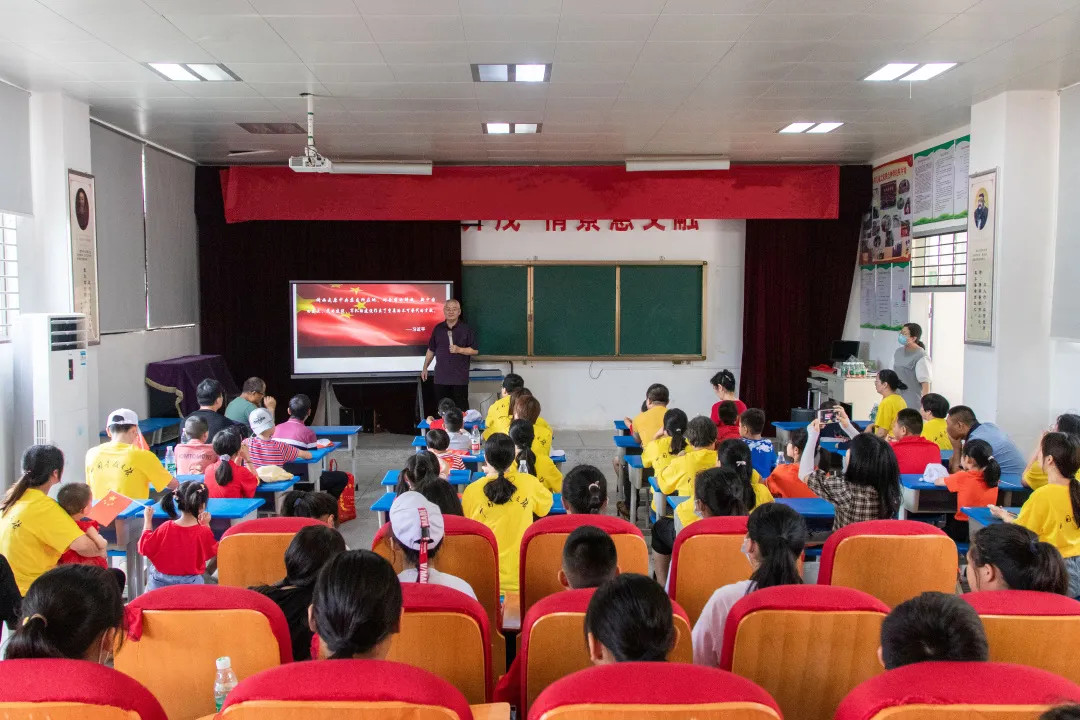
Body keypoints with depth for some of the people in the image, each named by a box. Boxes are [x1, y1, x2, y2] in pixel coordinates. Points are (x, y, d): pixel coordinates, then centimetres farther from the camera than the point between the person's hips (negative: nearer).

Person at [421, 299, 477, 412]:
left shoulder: (466, 329, -1)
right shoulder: (438, 328, 9)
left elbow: (475, 351, -1)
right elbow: (431, 350, 17)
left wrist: (459, 350, -15)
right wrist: (425, 368, 16)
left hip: (460, 378, -3)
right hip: (441, 377, 3)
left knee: (461, 408, -3)